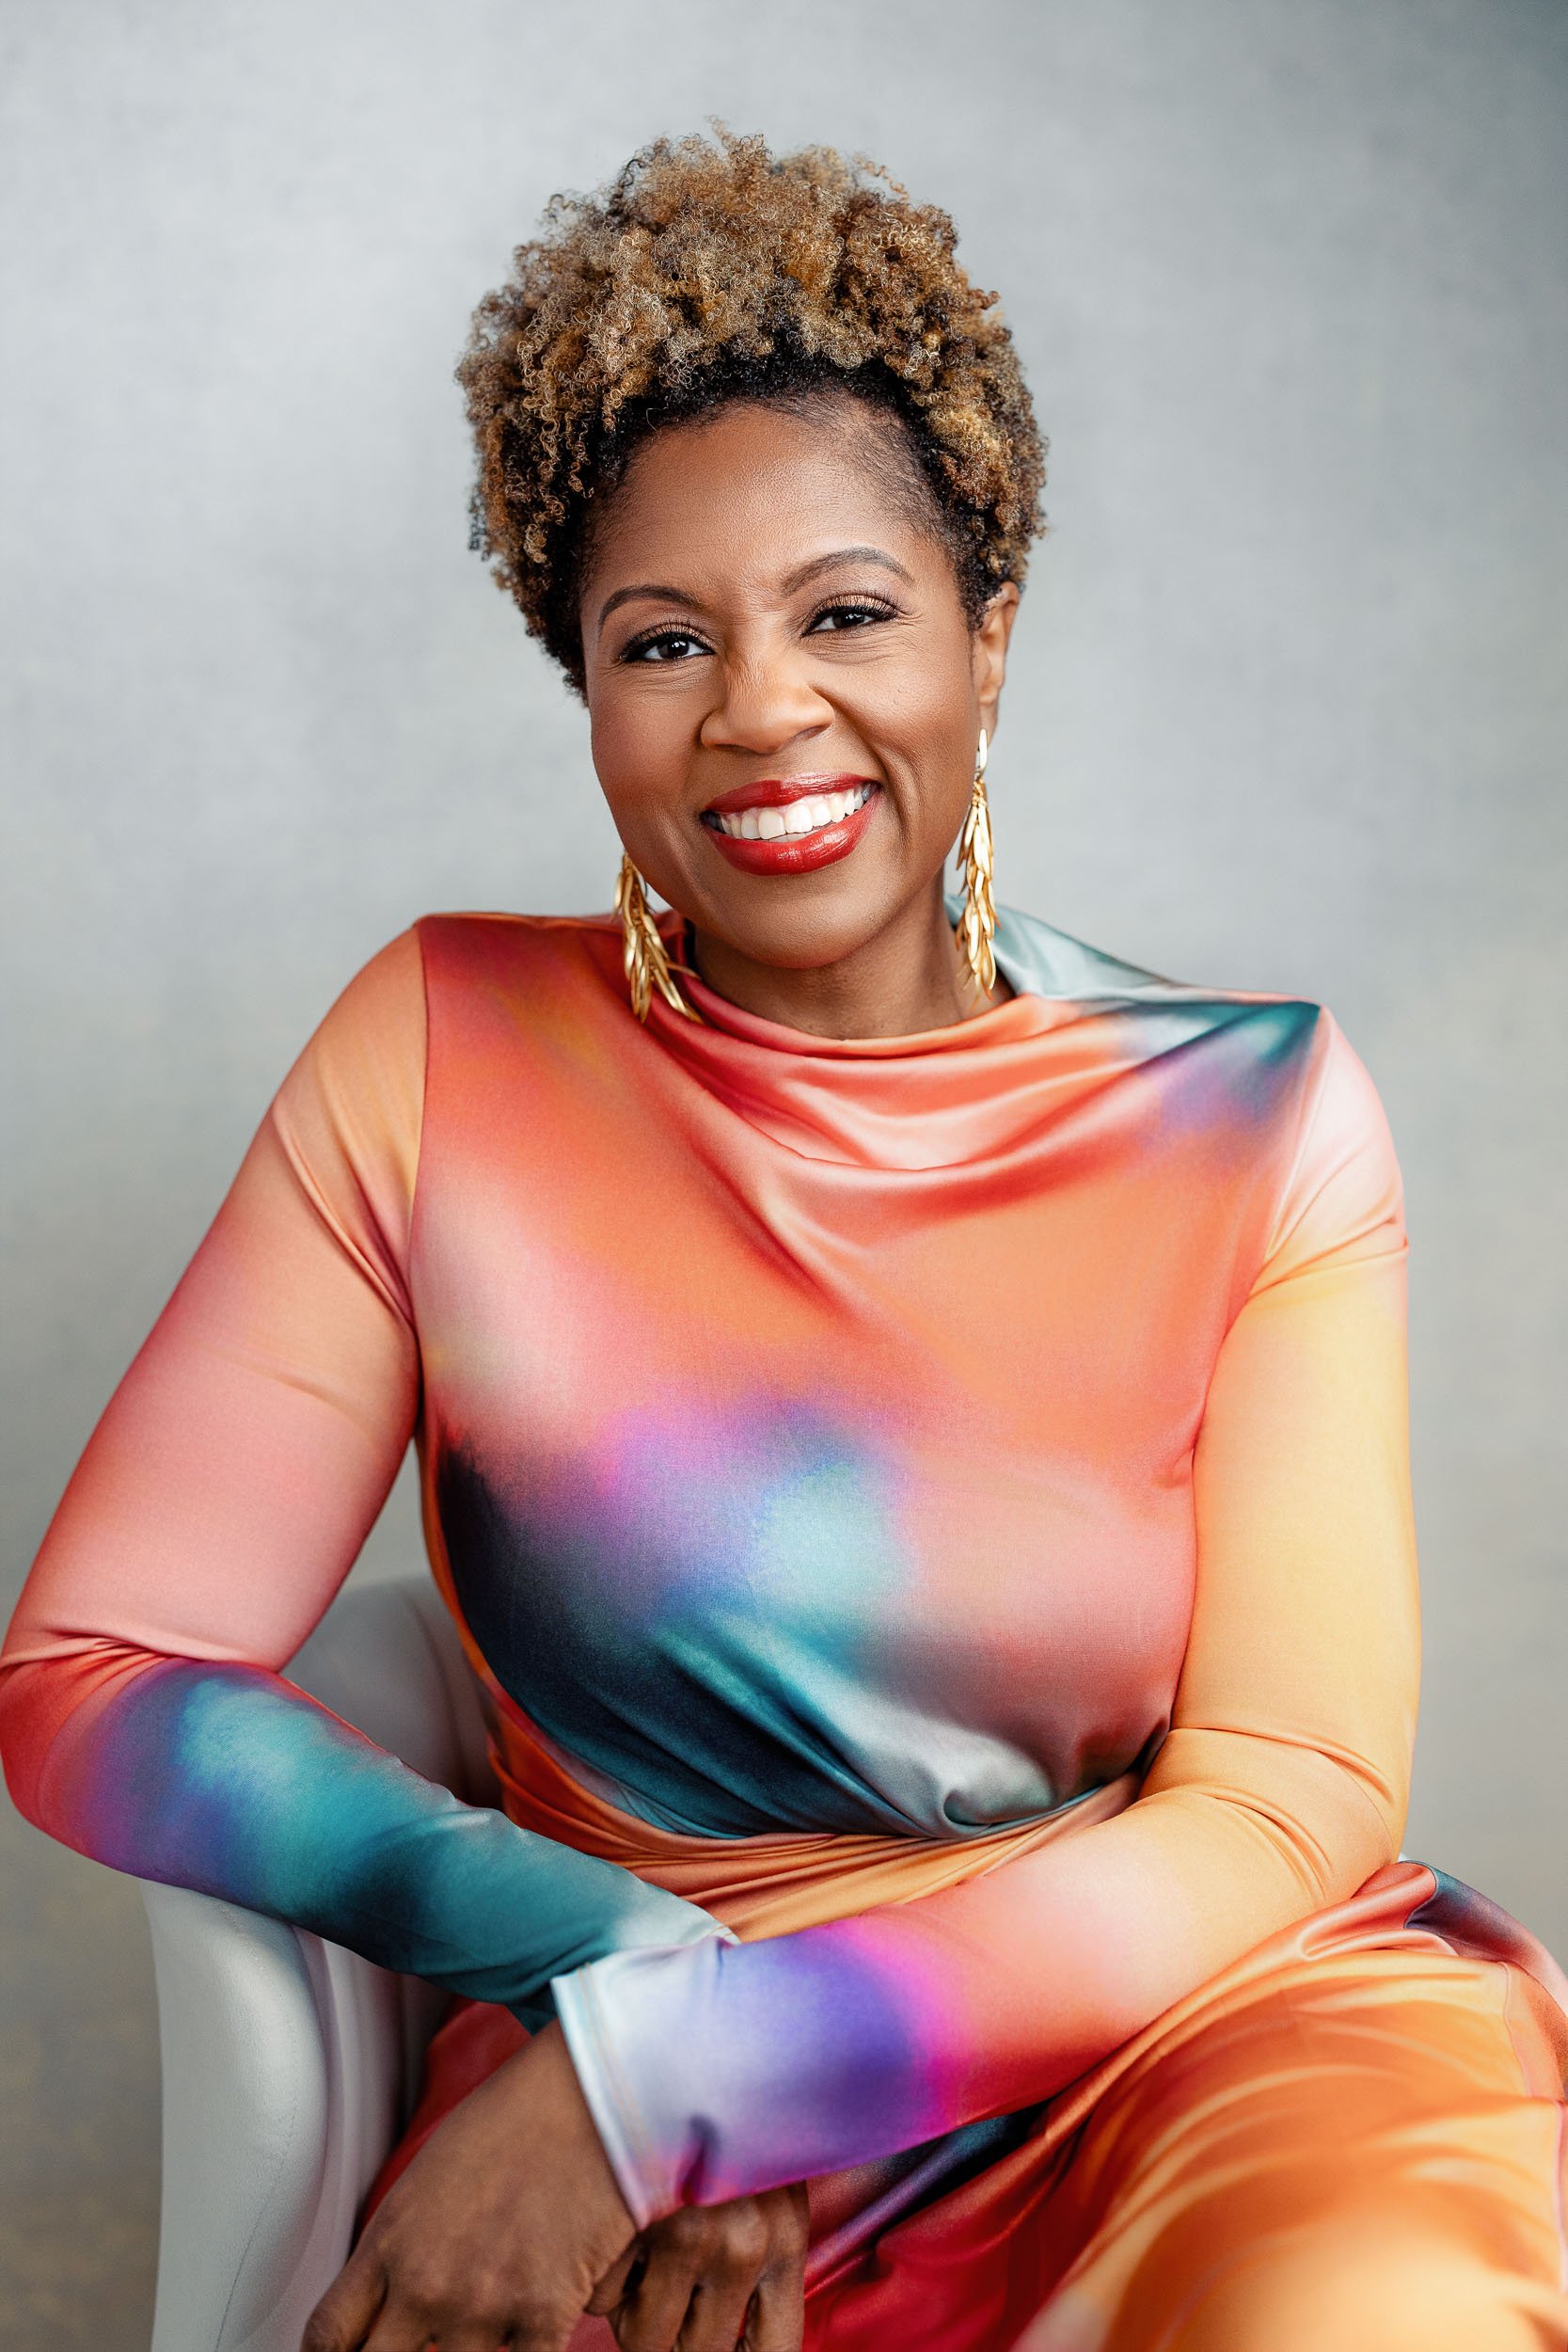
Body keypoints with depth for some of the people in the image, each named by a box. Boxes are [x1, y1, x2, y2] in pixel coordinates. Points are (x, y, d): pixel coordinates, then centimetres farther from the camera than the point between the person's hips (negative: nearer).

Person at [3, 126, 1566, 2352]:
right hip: (638, 2094, 2)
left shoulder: (1263, 1116, -2)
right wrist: (627, 1969, -17)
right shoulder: (445, 1050, -2)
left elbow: (1289, 1796, -8)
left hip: (1187, 2008, -1)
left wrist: (648, 2076, -18)